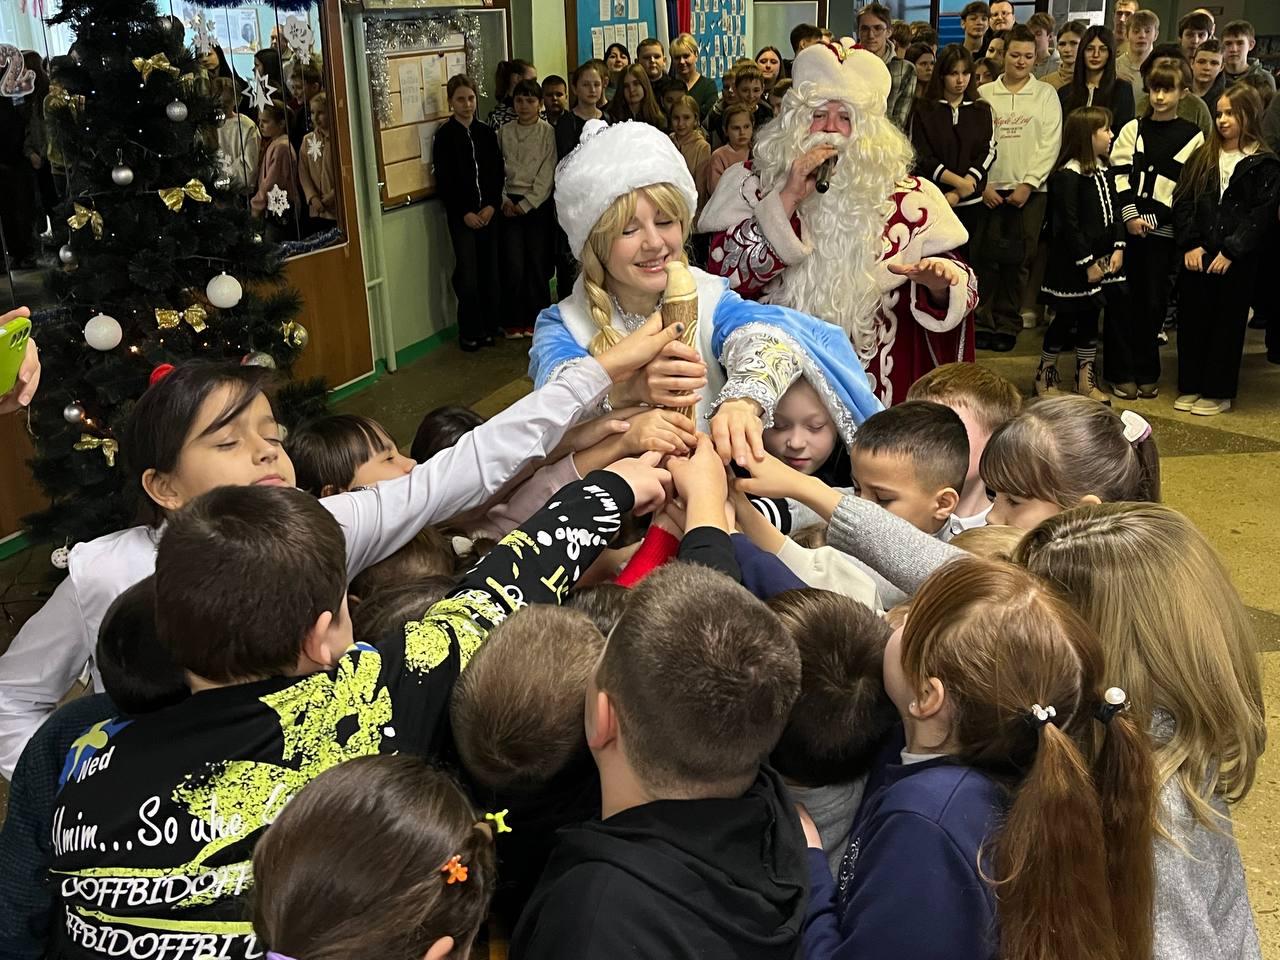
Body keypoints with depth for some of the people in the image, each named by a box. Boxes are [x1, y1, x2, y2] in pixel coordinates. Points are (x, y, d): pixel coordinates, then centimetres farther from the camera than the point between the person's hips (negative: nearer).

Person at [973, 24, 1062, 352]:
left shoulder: (1046, 94, 7)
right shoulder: (984, 93, 8)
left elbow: (1050, 143, 0)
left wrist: (1028, 183, -9)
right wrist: (982, 184, -6)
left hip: (1030, 189, 0)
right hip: (990, 189, 0)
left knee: (1018, 259, 1)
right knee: (986, 256, -2)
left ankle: (1007, 325, 9)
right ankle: (983, 322, 6)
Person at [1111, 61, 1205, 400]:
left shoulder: (1193, 137, 5)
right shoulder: (1133, 129, 8)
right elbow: (1119, 175, 1)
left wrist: (1155, 218, -9)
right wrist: (1130, 215, -10)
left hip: (1163, 230, 0)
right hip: (1127, 226, 0)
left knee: (1154, 301, 3)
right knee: (1123, 297, 0)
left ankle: (1146, 373, 14)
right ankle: (1121, 372, 8)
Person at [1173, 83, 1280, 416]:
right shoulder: (1202, 157, 8)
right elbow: (1182, 201, 3)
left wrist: (1231, 252, -15)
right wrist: (1189, 244, -8)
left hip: (1236, 260, -3)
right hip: (1195, 255, 4)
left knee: (1227, 323, 5)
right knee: (1191, 319, 8)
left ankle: (1218, 392, 14)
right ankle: (1190, 386, 20)